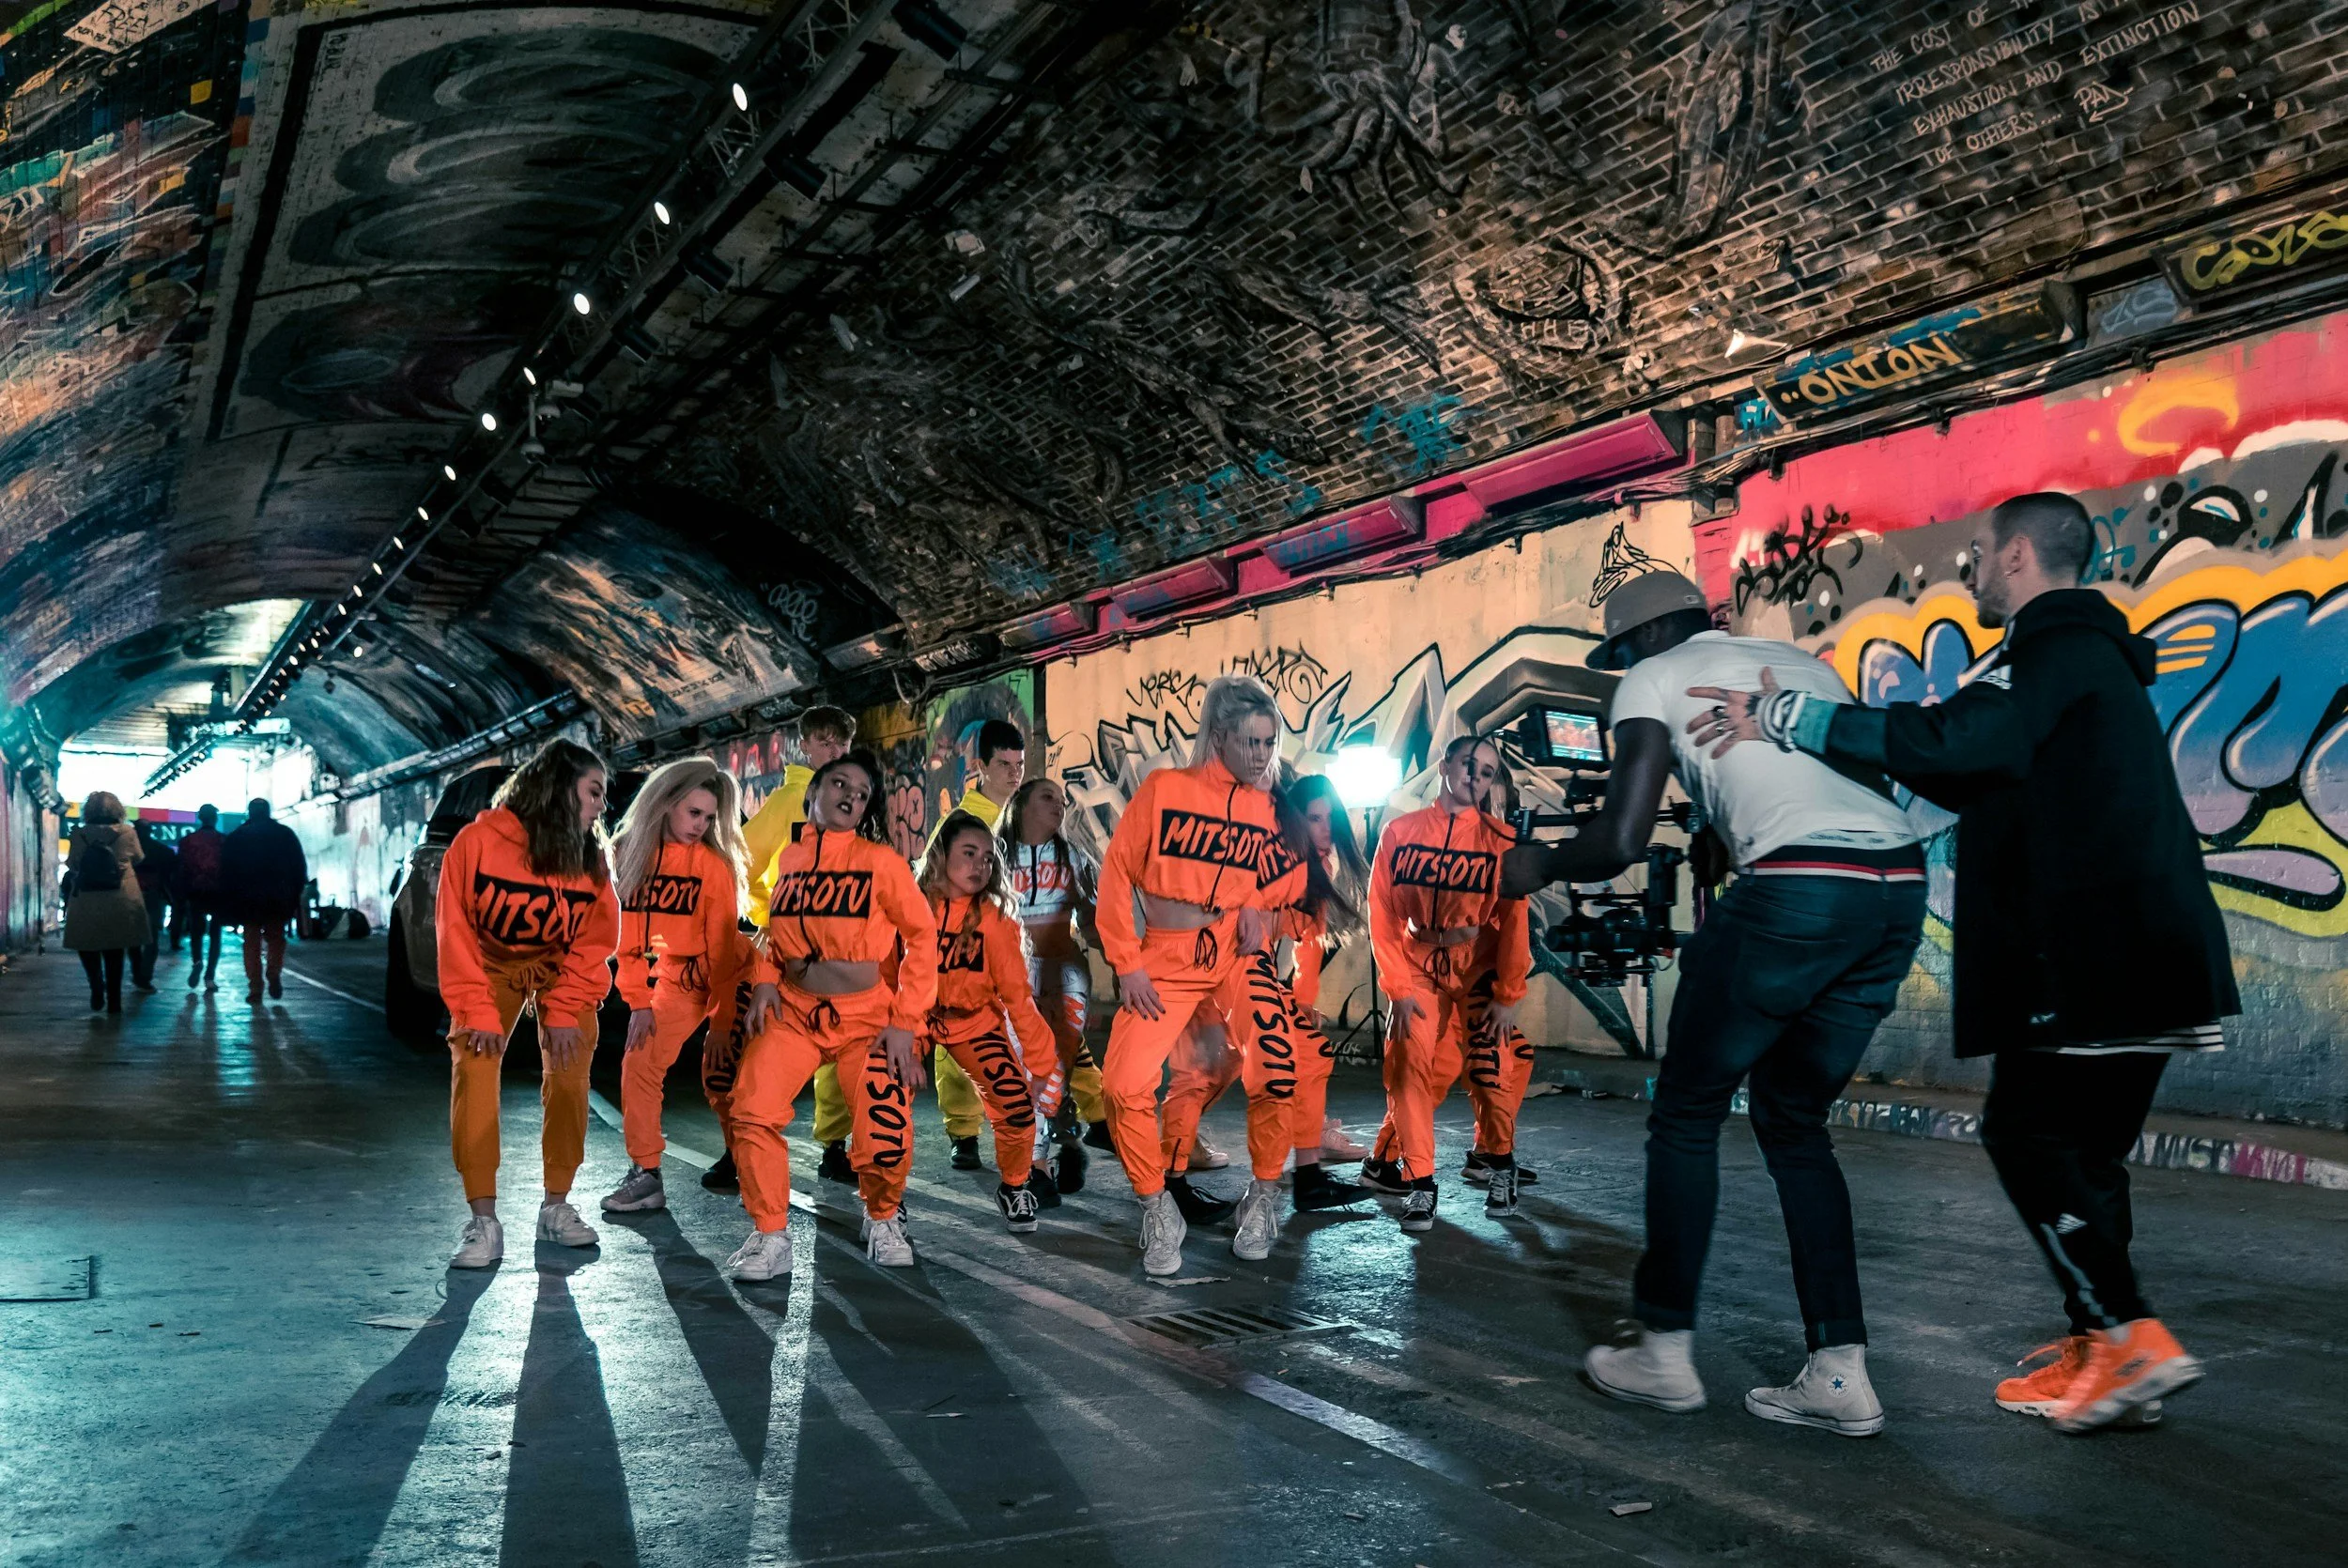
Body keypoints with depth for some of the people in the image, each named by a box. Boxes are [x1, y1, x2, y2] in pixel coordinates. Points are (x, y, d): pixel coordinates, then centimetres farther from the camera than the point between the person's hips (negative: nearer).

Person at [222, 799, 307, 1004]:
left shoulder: (236, 837, 5)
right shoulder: (285, 834, 4)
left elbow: (226, 871, 3)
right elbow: (299, 867, 2)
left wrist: (231, 899, 6)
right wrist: (296, 895, 6)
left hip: (247, 900, 0)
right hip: (279, 900, 0)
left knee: (252, 941, 5)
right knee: (276, 938, 13)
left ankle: (255, 987, -1)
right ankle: (275, 975, -7)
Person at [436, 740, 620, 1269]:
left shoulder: (591, 855, -12)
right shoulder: (478, 841, -21)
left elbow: (594, 940, -7)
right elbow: (455, 930, -16)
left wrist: (563, 1011, -17)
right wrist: (478, 1013, -21)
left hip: (560, 967, 2)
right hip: (491, 966, -2)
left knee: (569, 1078, -10)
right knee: (474, 1073, -16)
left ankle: (556, 1207, 5)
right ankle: (484, 1222, -11)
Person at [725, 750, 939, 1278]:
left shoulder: (880, 860, -7)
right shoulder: (789, 860, 6)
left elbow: (922, 935, -8)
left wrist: (906, 1022, -12)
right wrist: (765, 983, -2)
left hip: (868, 1019, -3)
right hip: (794, 1012, 3)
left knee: (885, 1143, -13)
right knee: (751, 1111, -17)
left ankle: (882, 1220, 21)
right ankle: (770, 1236, 3)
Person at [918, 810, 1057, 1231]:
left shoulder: (994, 919, -15)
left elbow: (1017, 995, -9)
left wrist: (1041, 1060, -10)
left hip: (975, 1022, 0)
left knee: (1017, 1103, -14)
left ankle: (1014, 1187, 15)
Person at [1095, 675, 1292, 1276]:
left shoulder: (1270, 805, 4)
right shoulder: (1164, 789, -5)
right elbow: (1117, 873, -3)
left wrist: (1256, 905, -5)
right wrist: (1127, 964, -6)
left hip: (1236, 952, 3)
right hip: (1166, 962, -2)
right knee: (1125, 1083, -12)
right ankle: (1156, 1204, 10)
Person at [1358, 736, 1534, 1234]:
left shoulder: (1500, 841, -7)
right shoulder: (1401, 832, -5)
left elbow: (1514, 922, -7)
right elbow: (1383, 914, -4)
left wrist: (1508, 997, -9)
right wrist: (1398, 988, -9)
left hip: (1478, 967, 0)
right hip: (1418, 967, 1)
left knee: (1492, 1067, -9)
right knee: (1410, 1067, -10)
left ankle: (1499, 1165, 17)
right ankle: (1418, 1183, 2)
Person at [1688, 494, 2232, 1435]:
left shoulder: (2057, 651, -10)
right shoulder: (2087, 656, 24)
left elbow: (1954, 742, -27)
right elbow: (1984, 778, 27)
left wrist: (1790, 717, -24)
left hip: (2095, 954, -10)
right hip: (2141, 957, 10)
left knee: (2027, 1132, -7)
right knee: (2080, 1146, 13)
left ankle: (2133, 1339, -10)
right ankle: (2098, 1349, 19)